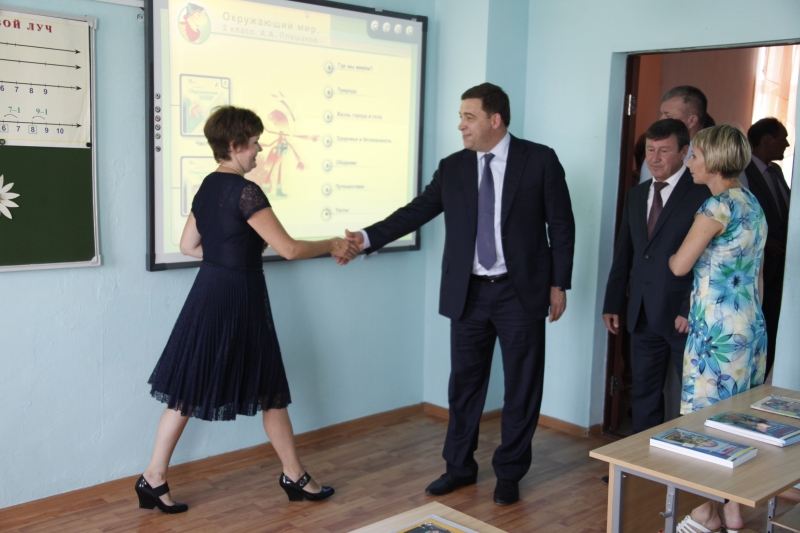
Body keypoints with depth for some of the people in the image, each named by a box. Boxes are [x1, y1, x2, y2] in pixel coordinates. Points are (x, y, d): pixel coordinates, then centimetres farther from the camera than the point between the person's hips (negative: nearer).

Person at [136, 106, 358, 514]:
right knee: (269, 391, 6)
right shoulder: (245, 192, -18)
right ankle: (295, 477, 22)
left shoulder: (207, 187, 9)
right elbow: (288, 248, -19)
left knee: (190, 390, 12)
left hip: (209, 294, 8)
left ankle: (153, 479, 17)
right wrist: (332, 245, -5)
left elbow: (188, 246, 17)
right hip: (238, 299, -8)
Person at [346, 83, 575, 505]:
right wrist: (368, 237, -9)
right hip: (468, 293, 3)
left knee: (521, 386, 7)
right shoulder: (452, 168, 4)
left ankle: (509, 472, 24)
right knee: (464, 382, 11)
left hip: (521, 293, -2)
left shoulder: (540, 160, -5)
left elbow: (561, 225, -2)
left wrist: (559, 283, -4)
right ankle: (459, 466, 28)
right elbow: (417, 211, 2)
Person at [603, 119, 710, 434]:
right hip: (643, 316, 7)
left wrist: (691, 311, -17)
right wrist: (613, 303, 13)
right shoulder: (636, 196, 13)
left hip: (684, 316, -6)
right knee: (644, 394, 13)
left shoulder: (702, 195, -8)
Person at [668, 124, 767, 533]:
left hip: (718, 329, -9)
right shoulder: (753, 204, 12)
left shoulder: (718, 206, -15)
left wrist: (668, 253, 12)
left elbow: (680, 265, -11)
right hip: (750, 326, 9)